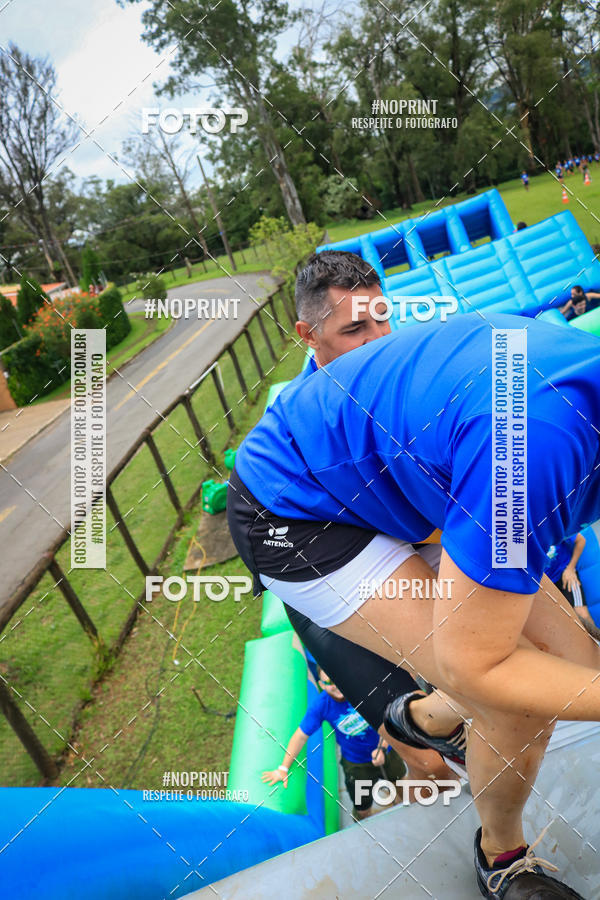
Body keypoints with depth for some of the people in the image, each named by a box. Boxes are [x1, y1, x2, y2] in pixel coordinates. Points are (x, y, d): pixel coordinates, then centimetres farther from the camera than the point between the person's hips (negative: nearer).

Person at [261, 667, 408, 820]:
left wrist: (381, 748, -29)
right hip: (356, 763, -1)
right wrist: (283, 768, -18)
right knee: (363, 811, 10)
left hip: (386, 751, 1)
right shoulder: (320, 705, -24)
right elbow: (301, 736, -16)